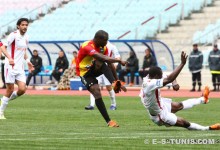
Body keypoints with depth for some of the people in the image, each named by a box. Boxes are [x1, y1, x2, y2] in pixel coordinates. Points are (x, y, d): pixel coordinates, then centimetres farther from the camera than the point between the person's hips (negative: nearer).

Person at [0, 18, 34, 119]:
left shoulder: (26, 38, 11)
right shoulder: (14, 35, -11)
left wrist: (28, 61, 16)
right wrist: (9, 58, -33)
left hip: (20, 68, 6)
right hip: (11, 67, -6)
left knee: (22, 90, -7)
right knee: (10, 90, -5)